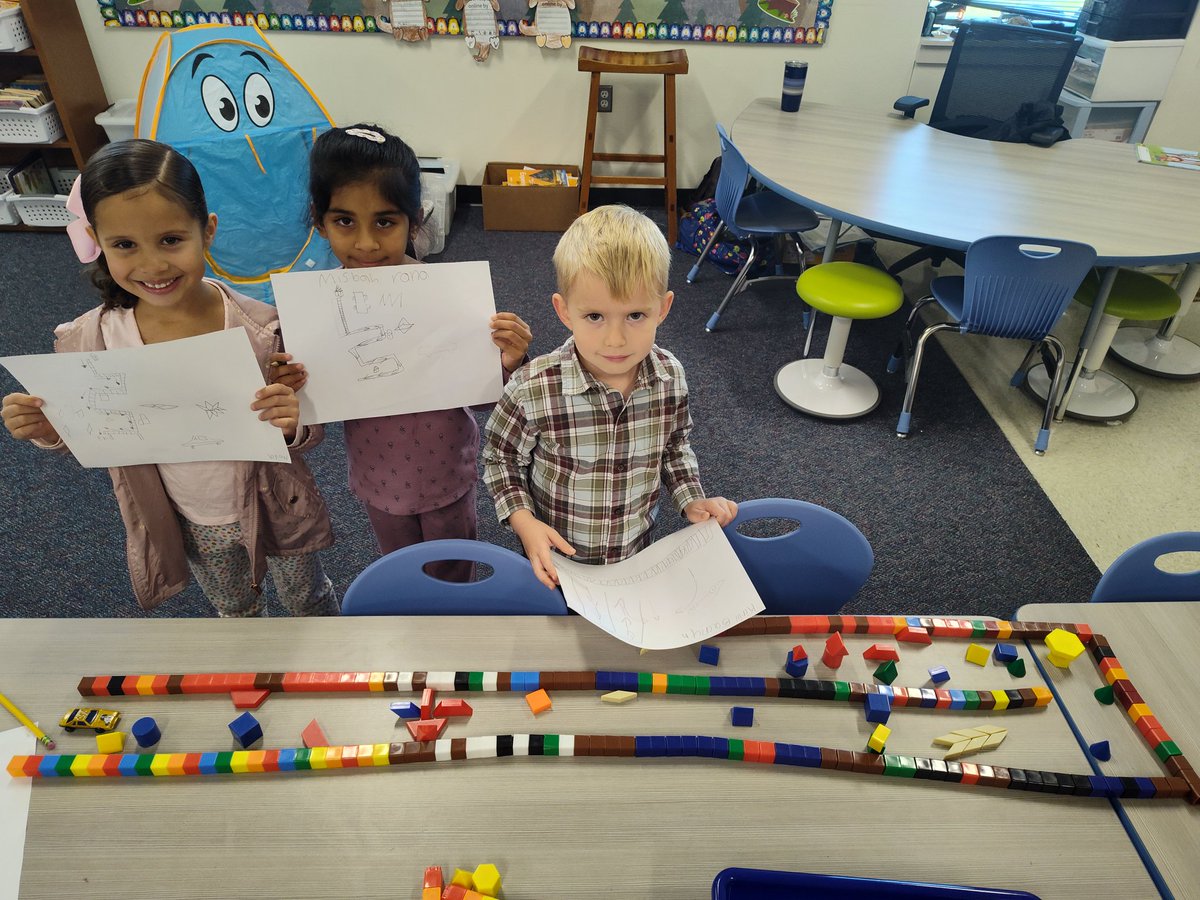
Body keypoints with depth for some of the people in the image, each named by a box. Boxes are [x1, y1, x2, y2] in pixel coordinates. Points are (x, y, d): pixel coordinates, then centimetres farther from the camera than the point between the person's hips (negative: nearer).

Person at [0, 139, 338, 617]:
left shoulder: (260, 328, -27)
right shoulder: (89, 341, -20)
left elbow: (310, 429, -16)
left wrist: (292, 424, -39)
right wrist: (51, 432, -23)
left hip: (273, 507, -1)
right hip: (189, 524, 2)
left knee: (309, 598, 26)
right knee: (234, 609, 30)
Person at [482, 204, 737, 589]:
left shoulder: (670, 376, -17)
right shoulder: (532, 390, -30)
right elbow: (500, 459, -12)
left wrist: (692, 501, -9)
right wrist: (524, 522, -24)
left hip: (637, 552, 3)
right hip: (558, 560, -3)